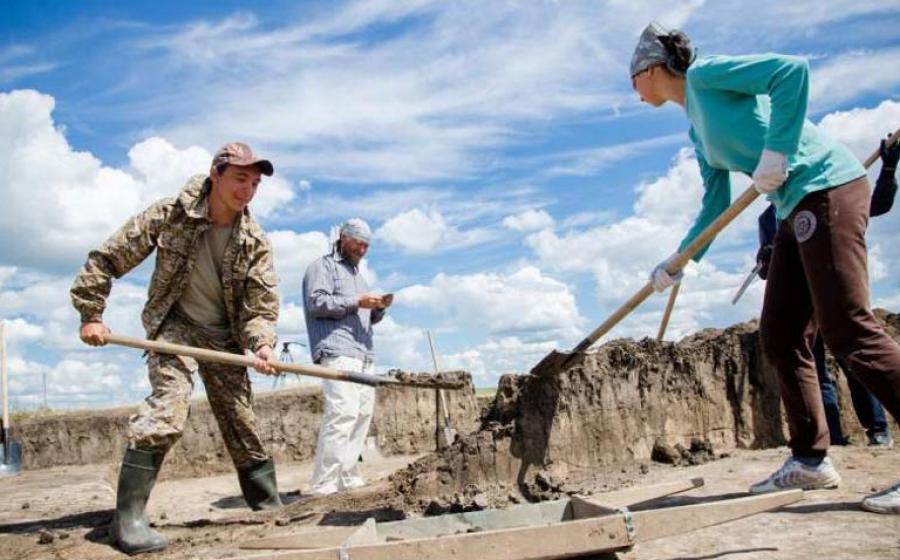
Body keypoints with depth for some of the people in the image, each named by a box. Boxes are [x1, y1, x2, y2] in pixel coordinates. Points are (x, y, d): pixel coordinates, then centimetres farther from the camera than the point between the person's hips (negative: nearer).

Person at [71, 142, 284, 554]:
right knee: (168, 409, -25)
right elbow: (107, 259, -8)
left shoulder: (255, 242, -9)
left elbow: (263, 304, -9)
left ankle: (271, 508, 23)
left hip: (225, 336, 4)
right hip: (175, 325, -3)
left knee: (243, 424, 8)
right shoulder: (170, 215, -16)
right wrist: (91, 313, -10)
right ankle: (128, 518, -17)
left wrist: (261, 345, -27)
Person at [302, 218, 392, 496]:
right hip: (337, 352, -9)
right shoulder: (323, 266, 6)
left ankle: (348, 479, 9)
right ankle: (323, 487, -20)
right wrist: (356, 302, -13)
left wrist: (378, 308, 8)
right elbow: (316, 303, -10)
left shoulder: (357, 274, 31)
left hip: (363, 354, 9)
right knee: (342, 412, -19)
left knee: (363, 413, 3)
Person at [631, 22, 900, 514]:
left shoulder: (705, 73, -3)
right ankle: (810, 460, 12)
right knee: (780, 336, 6)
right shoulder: (698, 131, 21)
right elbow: (715, 206, 23)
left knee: (848, 328, -14)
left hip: (825, 188, -9)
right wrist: (677, 263, 22)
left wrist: (776, 152, -20)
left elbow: (792, 69, -17)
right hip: (796, 209, 9)